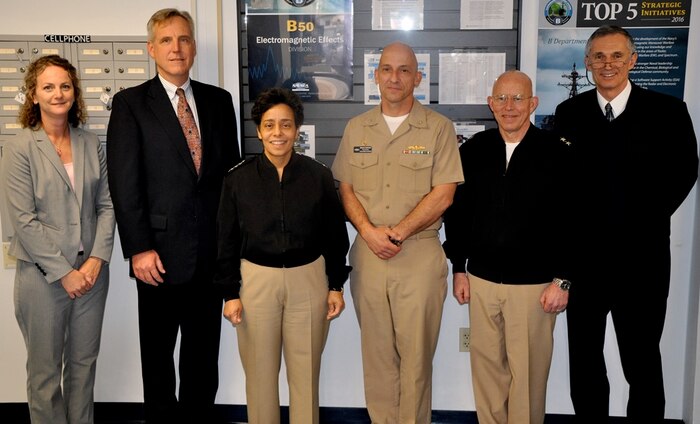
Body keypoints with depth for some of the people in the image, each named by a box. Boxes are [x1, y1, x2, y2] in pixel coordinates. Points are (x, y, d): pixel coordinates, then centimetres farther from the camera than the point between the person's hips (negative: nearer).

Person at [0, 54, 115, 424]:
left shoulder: (91, 144, 5)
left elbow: (107, 205, 5)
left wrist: (97, 258, -7)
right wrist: (64, 272, -14)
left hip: (91, 270, 4)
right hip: (42, 275, -3)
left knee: (84, 363, 15)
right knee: (45, 370, 10)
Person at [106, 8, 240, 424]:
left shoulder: (219, 100, 8)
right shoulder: (130, 103, -2)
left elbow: (231, 170, 10)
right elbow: (124, 183, -7)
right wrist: (139, 249, -13)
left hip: (213, 250, 3)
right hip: (161, 252, -3)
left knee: (204, 353, 16)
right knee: (158, 354, 12)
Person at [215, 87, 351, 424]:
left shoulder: (319, 176, -2)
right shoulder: (238, 179, -3)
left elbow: (335, 235, 5)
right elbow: (227, 241, 2)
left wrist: (336, 286, 5)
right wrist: (230, 293, 0)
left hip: (308, 280, 0)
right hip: (256, 280, 0)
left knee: (306, 372, 10)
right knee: (260, 372, 10)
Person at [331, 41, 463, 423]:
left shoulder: (439, 128, -1)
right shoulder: (356, 128, 10)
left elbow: (443, 195, -7)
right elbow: (345, 188, 8)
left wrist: (397, 233, -11)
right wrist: (369, 232, -8)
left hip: (420, 256, -3)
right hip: (367, 254, 3)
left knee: (416, 353, 4)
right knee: (376, 351, 10)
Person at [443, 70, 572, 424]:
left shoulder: (556, 153, -5)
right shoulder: (473, 150, 4)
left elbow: (572, 221, -5)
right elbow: (456, 212, 10)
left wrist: (563, 279, -7)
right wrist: (458, 268, 9)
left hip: (535, 284, -3)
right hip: (481, 280, 3)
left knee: (528, 371, 5)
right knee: (486, 365, 12)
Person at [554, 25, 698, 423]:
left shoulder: (668, 111, -2)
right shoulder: (569, 113, 4)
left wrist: (647, 221, -3)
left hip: (641, 257, -2)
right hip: (584, 256, 2)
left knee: (642, 361, 10)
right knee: (584, 358, 15)